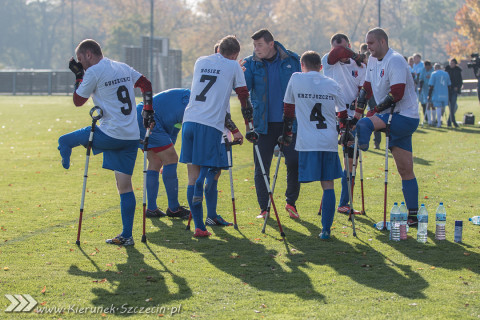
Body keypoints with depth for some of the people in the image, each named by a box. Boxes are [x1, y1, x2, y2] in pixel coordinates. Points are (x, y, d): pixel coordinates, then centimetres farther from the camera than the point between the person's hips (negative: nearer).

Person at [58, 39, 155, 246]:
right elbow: (146, 85, 19)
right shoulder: (123, 68, 15)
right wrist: (148, 112, 20)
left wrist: (79, 76, 12)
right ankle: (126, 236, 7)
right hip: (131, 136, 7)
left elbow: (78, 101, 1)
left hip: (109, 134, -7)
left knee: (64, 141, 9)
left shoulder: (93, 72, -7)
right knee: (125, 185, 8)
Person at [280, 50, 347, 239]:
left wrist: (286, 134, 20)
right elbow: (343, 114, 17)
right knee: (328, 185, 4)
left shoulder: (296, 79, 5)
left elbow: (288, 109, 12)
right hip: (330, 142, 3)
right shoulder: (333, 85, 11)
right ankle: (326, 229, -1)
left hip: (308, 142, -2)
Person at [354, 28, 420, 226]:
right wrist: (358, 111, 9)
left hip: (405, 118, -8)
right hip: (395, 120, 8)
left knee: (364, 125, -29)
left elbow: (397, 93, -22)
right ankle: (413, 215, 9)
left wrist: (376, 110, -14)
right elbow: (367, 88, 20)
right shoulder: (373, 60, 14)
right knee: (405, 170, 8)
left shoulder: (395, 61, -14)